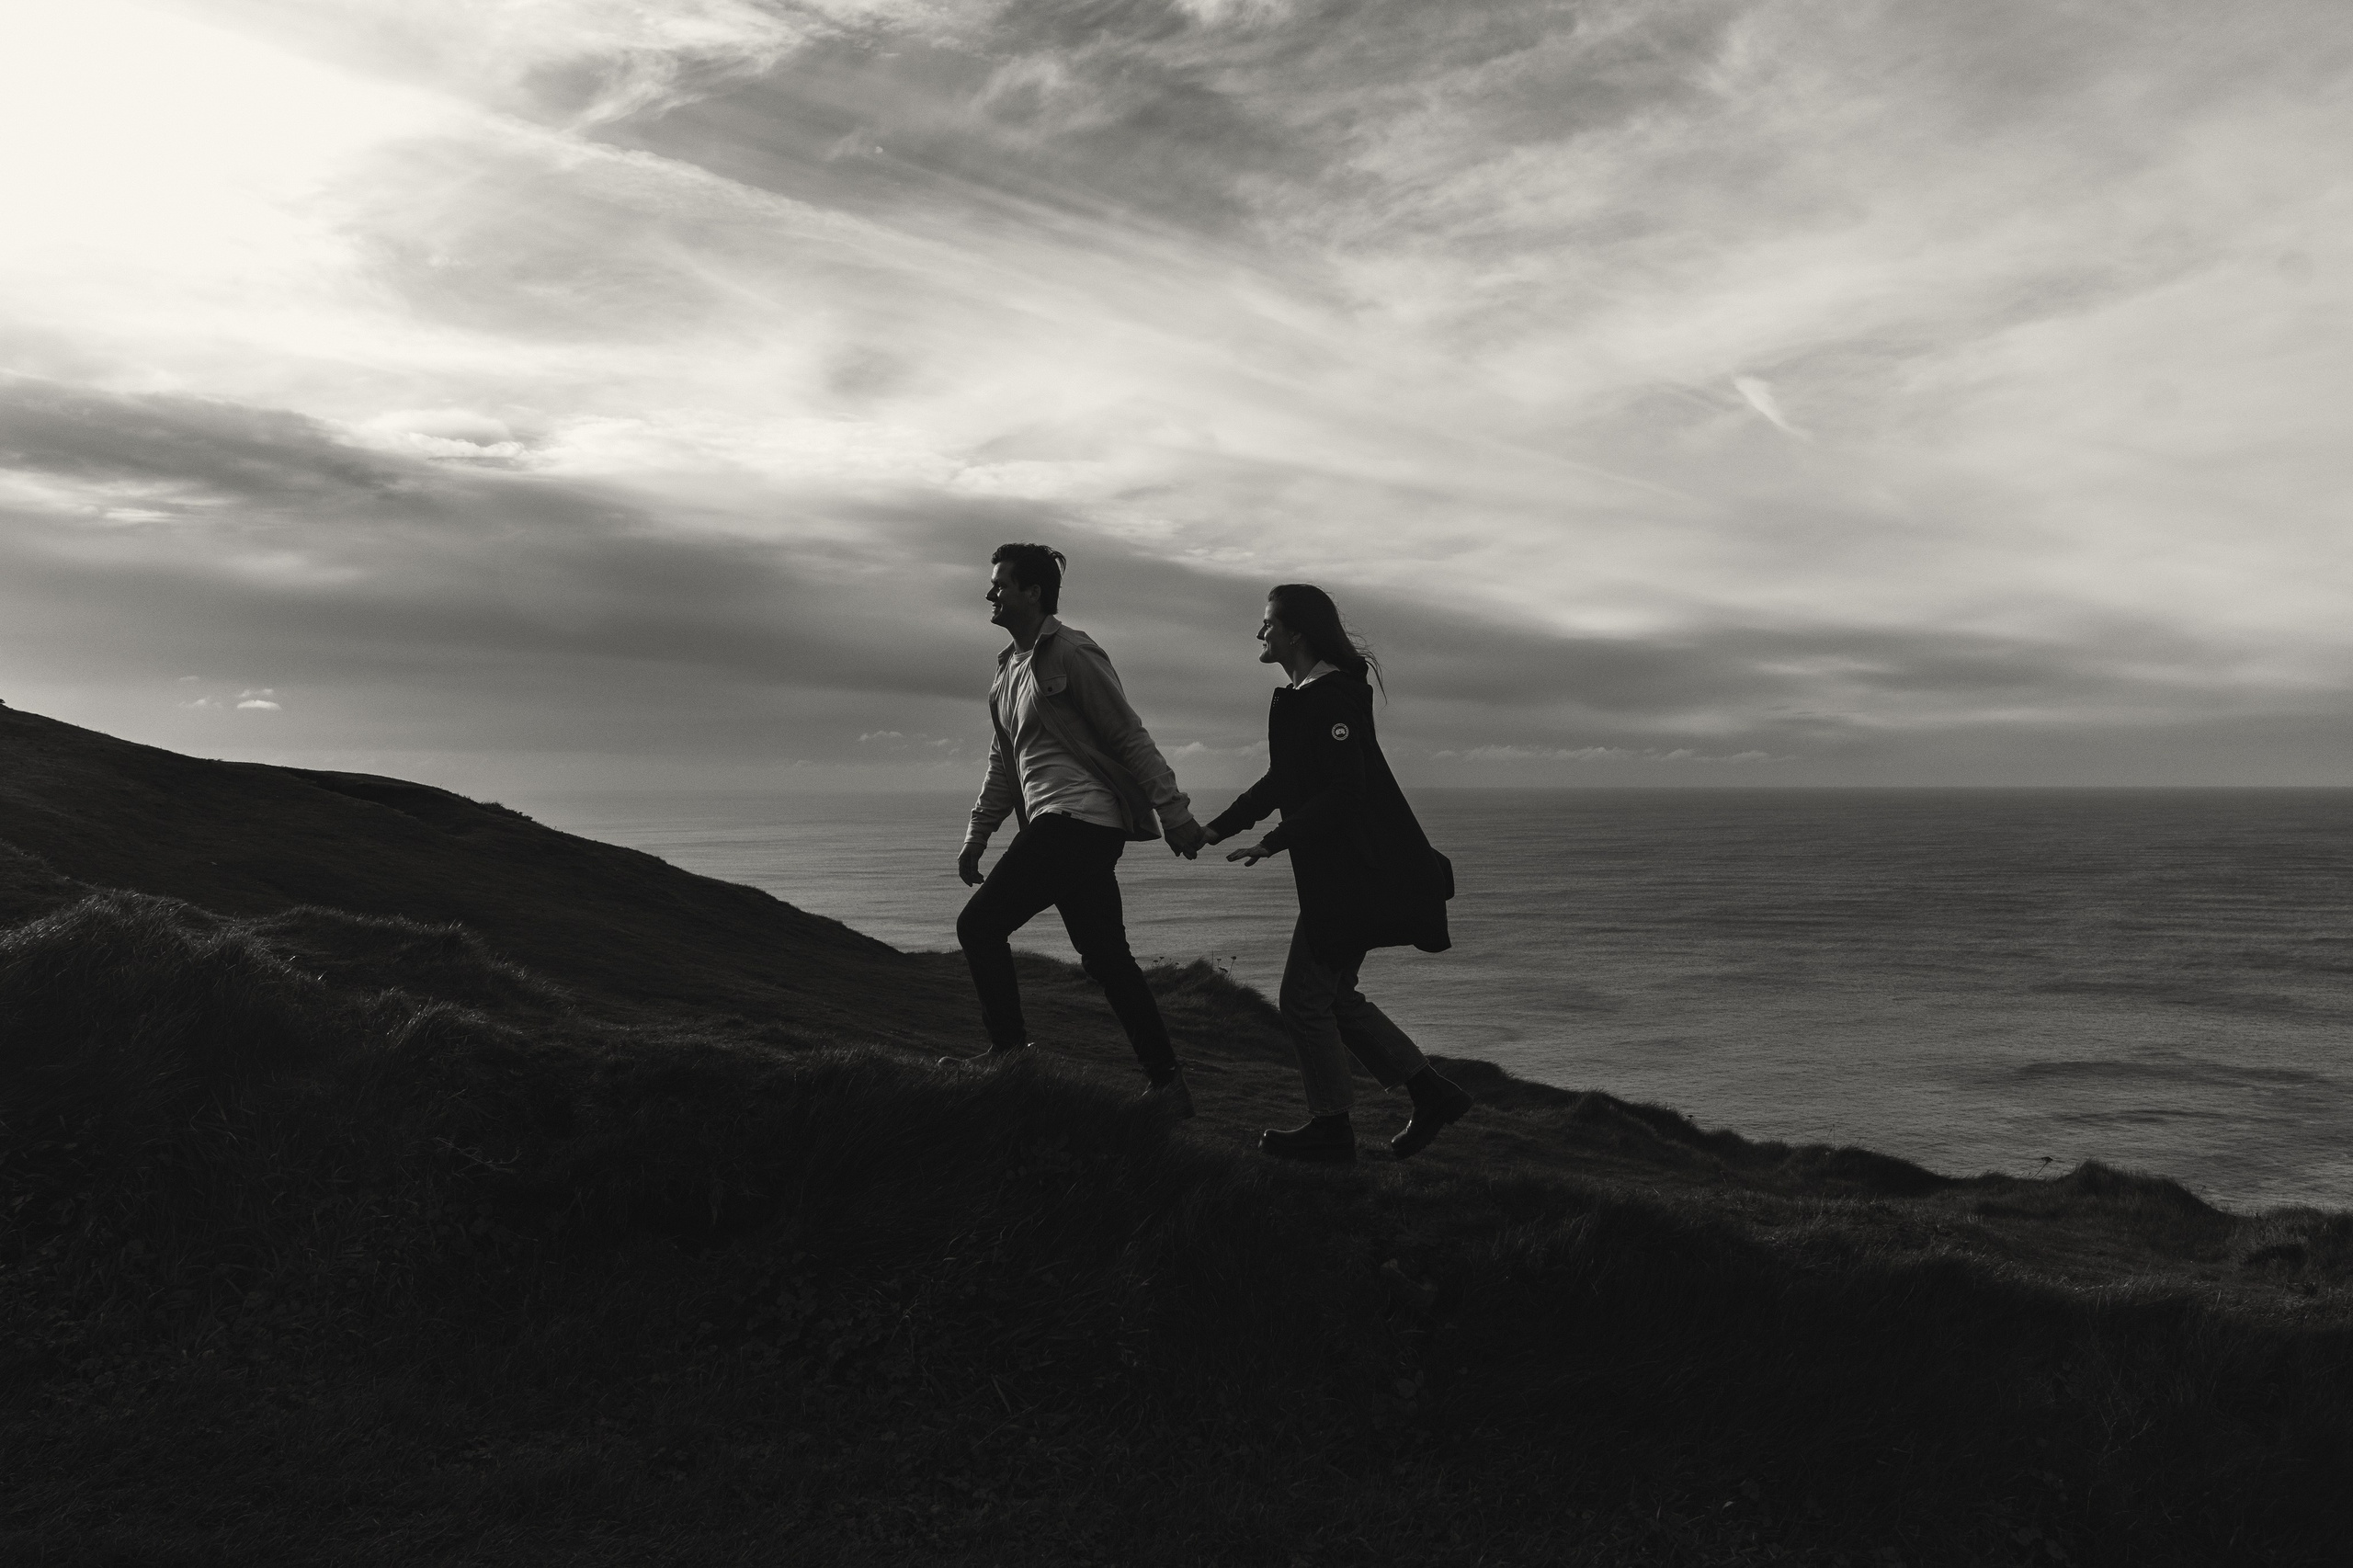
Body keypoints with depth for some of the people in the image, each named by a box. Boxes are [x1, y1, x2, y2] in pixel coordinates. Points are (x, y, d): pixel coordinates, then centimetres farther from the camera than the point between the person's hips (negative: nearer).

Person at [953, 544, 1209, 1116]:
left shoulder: (1070, 654, -7)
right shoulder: (1009, 667, 20)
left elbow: (1131, 738, -10)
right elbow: (1003, 765, 25)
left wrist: (1174, 814, -13)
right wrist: (975, 836, 21)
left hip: (1075, 819, -9)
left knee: (980, 924, -8)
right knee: (1107, 957, 6)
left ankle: (1009, 1051, 2)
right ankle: (1167, 1084, 9)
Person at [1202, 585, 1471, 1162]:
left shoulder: (1331, 698, -17)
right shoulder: (1304, 697, 14)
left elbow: (1344, 790, -24)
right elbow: (1280, 783, 22)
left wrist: (1273, 842, -23)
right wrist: (1216, 829, 16)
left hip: (1354, 878, -10)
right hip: (1340, 876, 10)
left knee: (1304, 998, -2)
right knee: (1332, 995, 15)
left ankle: (1331, 1129, 12)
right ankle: (1431, 1093, 20)